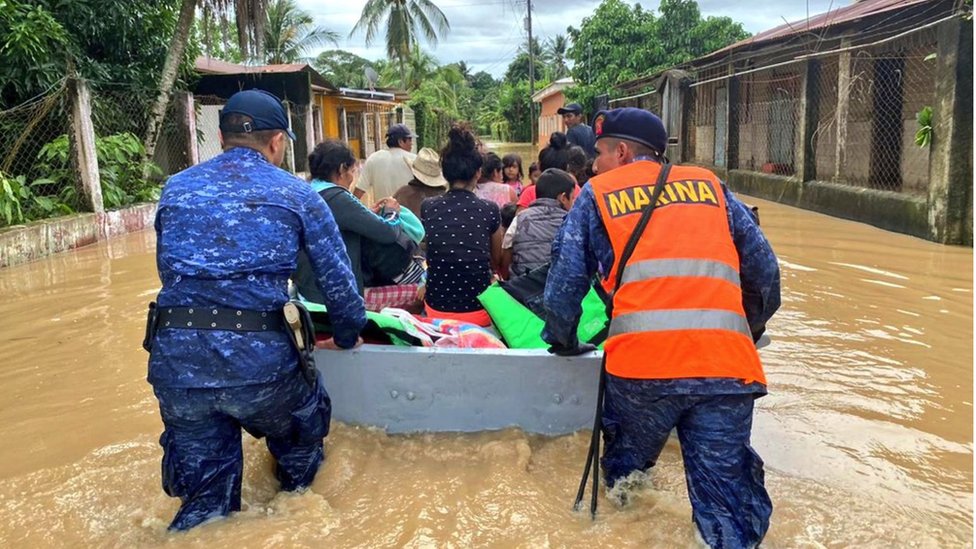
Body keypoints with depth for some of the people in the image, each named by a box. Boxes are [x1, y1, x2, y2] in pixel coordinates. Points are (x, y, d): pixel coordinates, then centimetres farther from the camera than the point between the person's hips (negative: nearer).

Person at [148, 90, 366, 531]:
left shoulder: (175, 189, 16)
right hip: (258, 359, -3)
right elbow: (339, 281, 6)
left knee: (206, 496, 19)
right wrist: (347, 338, 25)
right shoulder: (296, 194, 6)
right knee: (301, 440, 30)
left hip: (174, 361, 3)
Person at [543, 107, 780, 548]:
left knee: (624, 470, 23)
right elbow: (764, 272, 21)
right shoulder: (710, 186, 22)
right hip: (728, 362, 2)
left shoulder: (597, 193, 15)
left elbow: (566, 281, 10)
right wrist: (748, 334, 36)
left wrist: (563, 341, 27)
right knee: (727, 491, 6)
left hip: (640, 361, -2)